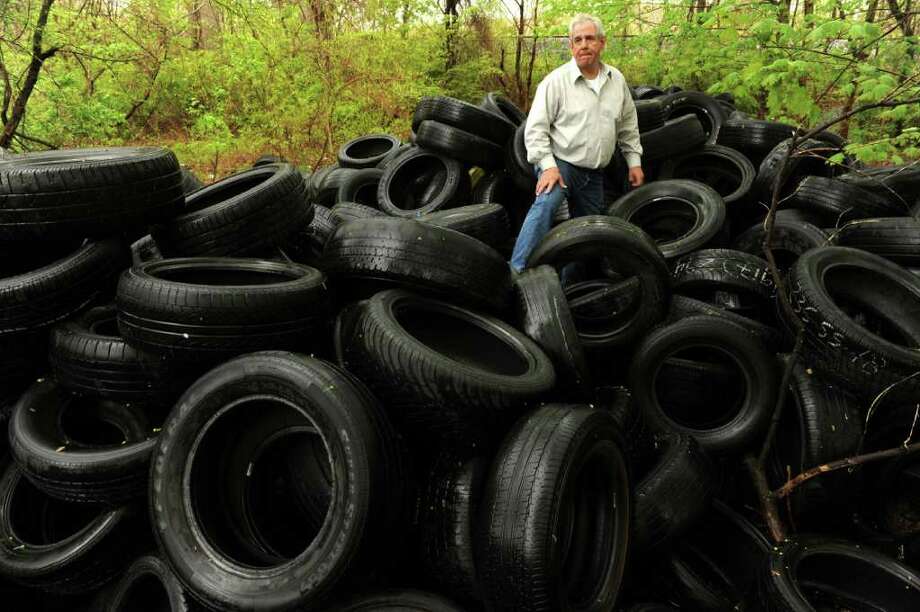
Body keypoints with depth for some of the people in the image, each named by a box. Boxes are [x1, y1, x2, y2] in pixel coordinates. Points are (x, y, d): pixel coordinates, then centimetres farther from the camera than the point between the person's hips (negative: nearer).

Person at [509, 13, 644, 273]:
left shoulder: (617, 80, 7)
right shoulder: (556, 81, -10)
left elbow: (628, 125, 18)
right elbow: (536, 128, -12)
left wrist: (634, 161, 14)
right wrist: (548, 165, -23)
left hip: (594, 174, 6)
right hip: (560, 163, -6)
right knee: (546, 204, -35)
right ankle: (518, 271, -40)